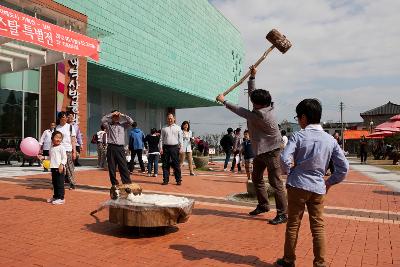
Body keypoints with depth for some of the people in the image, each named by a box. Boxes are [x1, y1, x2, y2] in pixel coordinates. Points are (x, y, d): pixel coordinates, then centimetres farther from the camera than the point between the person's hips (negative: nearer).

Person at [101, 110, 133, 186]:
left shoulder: (122, 125, 15)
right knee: (112, 168, 3)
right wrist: (111, 114, -1)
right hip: (111, 148, 0)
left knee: (123, 167, -4)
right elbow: (103, 120, -6)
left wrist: (122, 115, 4)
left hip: (120, 148, 0)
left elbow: (131, 121, 5)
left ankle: (127, 184, -5)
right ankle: (114, 184, 12)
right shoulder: (108, 125, 12)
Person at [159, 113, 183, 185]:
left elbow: (180, 138, 8)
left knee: (176, 164, -2)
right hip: (166, 147, 2)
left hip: (174, 147, -1)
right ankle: (165, 180, 11)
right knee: (165, 165, 3)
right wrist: (161, 148, 0)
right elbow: (161, 139, 10)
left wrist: (181, 147, -3)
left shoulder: (177, 128, 9)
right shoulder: (164, 128, 12)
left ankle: (178, 180, 4)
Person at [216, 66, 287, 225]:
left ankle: (282, 214, 1)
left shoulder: (261, 114, -27)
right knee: (256, 178, 18)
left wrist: (224, 101, -8)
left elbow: (240, 111, -18)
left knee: (275, 182, -6)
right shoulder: (262, 107, 0)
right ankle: (263, 205, 31)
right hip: (259, 151, 10)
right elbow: (251, 92, 16)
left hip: (271, 151, -10)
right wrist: (252, 77, 11)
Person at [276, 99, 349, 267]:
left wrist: (289, 171, -1)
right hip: (318, 188, 3)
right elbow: (344, 167, 2)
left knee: (293, 225, 10)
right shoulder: (330, 139, 2)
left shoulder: (298, 136, -10)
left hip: (297, 185, -2)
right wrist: (330, 182, 12)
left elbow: (285, 159, -21)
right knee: (318, 226, 11)